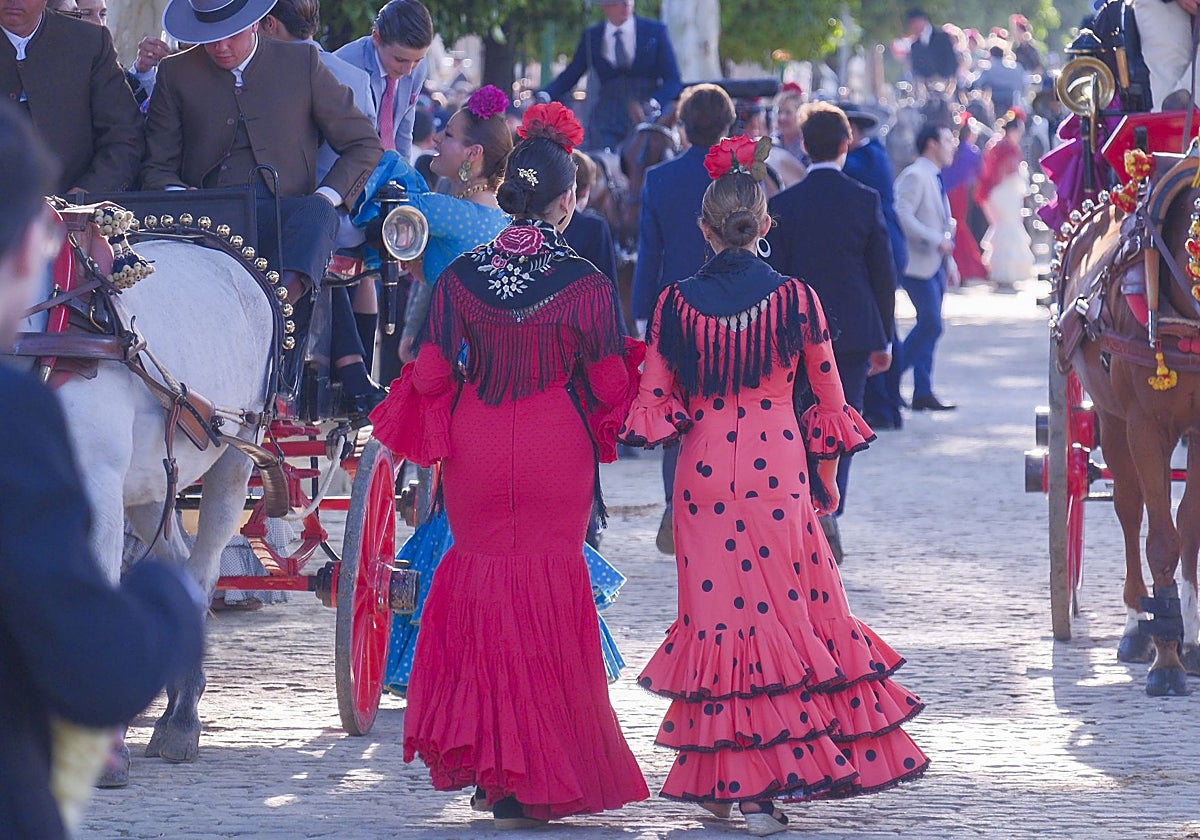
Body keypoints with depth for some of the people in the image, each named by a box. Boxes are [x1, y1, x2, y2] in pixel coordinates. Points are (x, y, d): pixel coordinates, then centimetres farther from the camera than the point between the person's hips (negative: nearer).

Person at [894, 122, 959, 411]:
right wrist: (937, 241, -22)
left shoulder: (935, 179, 18)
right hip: (918, 263, -10)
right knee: (931, 324, -13)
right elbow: (903, 216, -23)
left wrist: (949, 260, 18)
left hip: (935, 263, 10)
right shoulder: (915, 176, -13)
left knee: (929, 326, 9)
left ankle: (923, 393, 11)